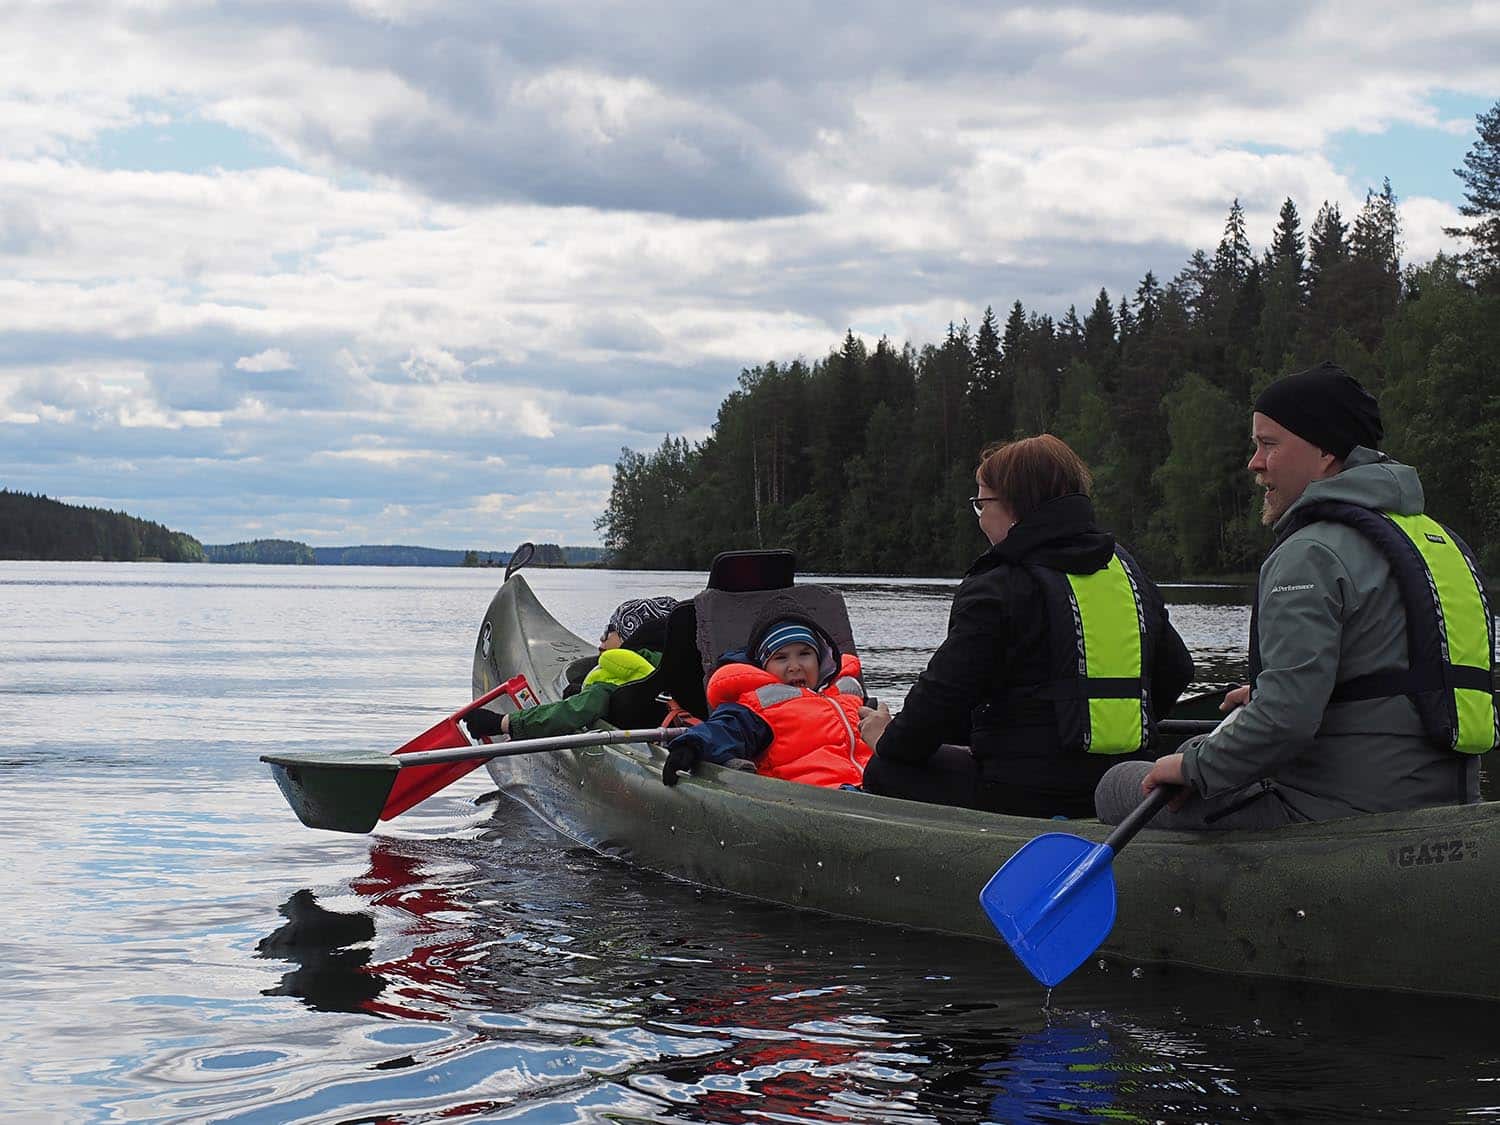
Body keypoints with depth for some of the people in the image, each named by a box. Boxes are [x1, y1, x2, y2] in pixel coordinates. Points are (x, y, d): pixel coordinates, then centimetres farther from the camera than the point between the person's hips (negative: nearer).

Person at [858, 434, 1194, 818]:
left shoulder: (997, 589, -12)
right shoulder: (1128, 570, 11)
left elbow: (946, 693, -13)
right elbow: (1176, 672, 18)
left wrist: (891, 740, 6)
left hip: (1022, 797, -8)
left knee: (884, 771, 8)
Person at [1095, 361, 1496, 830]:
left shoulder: (1313, 555, -16)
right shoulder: (1437, 537, 13)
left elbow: (1288, 719, -26)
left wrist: (1194, 767, -10)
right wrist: (1267, 694, 31)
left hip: (1336, 818, -9)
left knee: (1119, 787, 3)